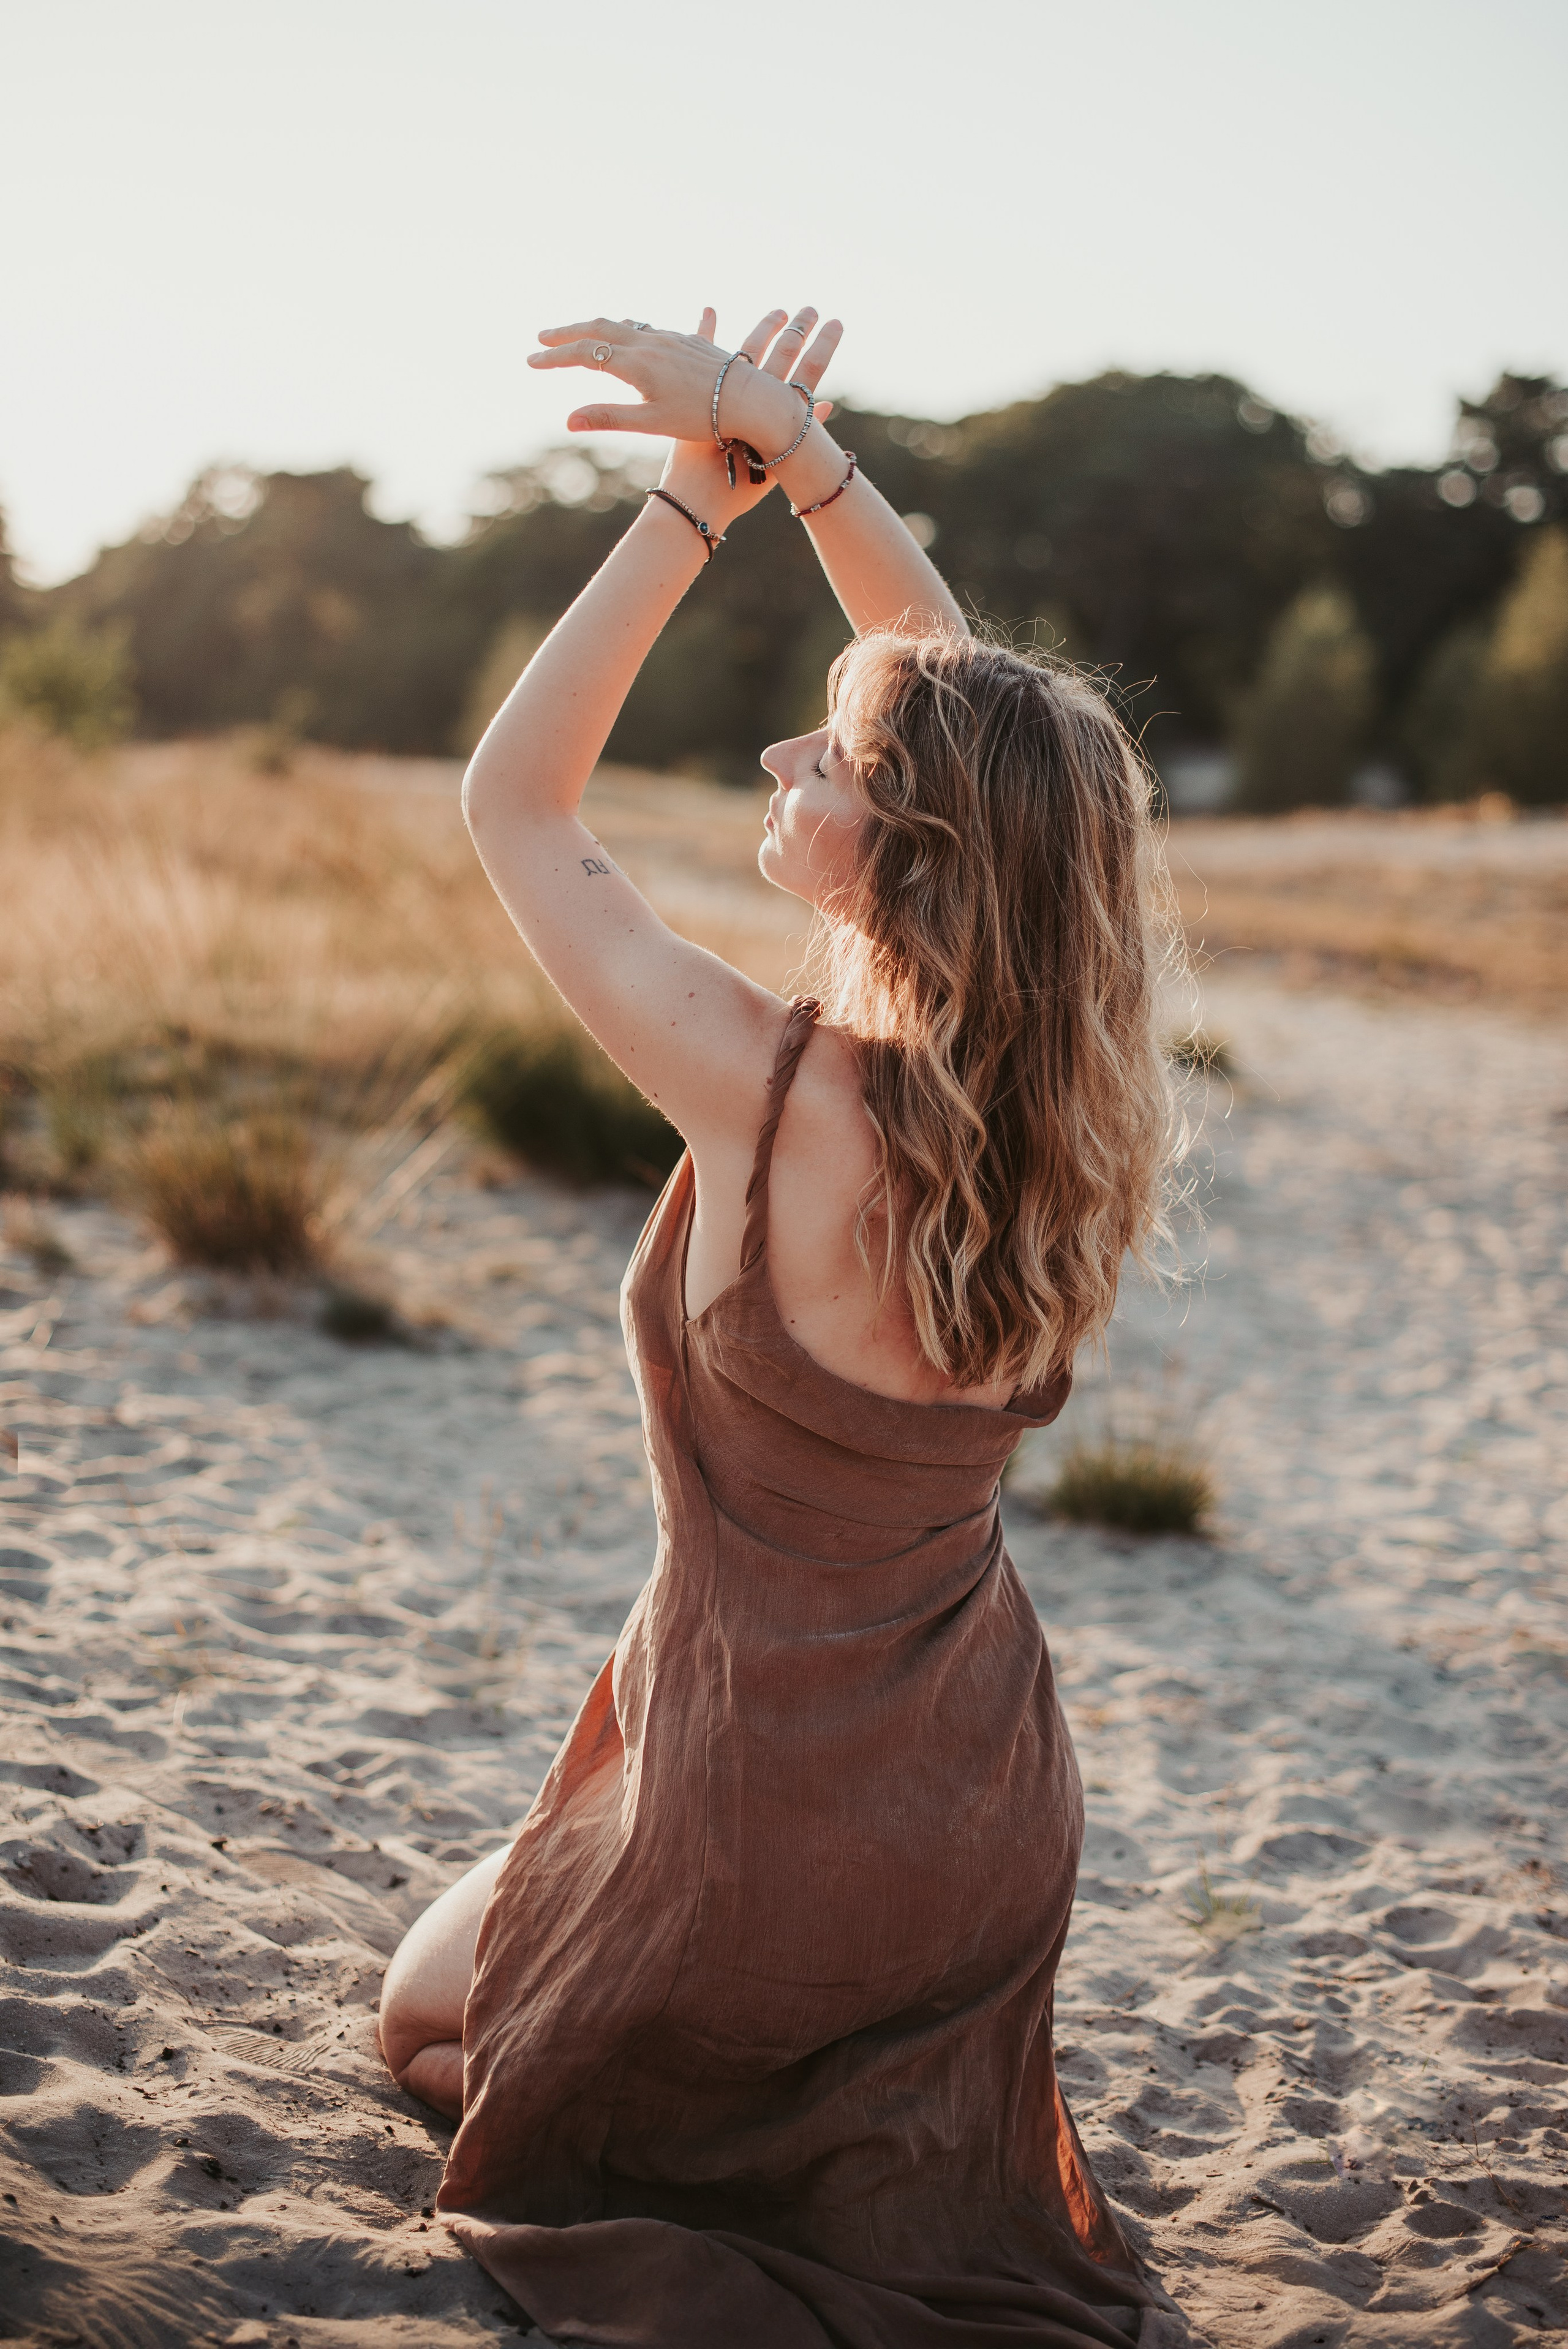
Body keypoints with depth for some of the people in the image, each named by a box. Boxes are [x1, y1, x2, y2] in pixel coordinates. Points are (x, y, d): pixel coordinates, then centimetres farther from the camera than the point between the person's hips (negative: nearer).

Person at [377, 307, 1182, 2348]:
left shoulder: (779, 1097, -29)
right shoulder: (1061, 1109, -12)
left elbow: (514, 801, -14)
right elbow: (972, 715, 0)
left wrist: (700, 500, -11)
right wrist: (805, 459, -4)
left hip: (778, 1852, -7)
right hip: (995, 1828, 8)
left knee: (422, 2014, 23)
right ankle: (904, 2166, 18)